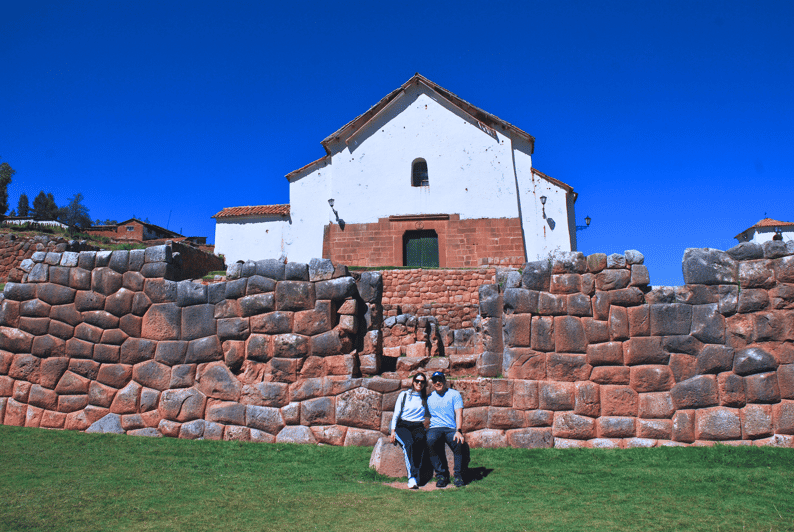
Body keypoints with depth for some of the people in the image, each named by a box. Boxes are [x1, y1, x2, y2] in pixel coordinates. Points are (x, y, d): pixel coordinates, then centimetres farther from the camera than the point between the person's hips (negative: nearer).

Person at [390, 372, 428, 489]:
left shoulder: (426, 398, 19)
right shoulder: (404, 395, 11)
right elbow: (396, 413, 5)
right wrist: (393, 430, -4)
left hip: (418, 426, 2)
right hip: (402, 425, -2)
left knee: (420, 441, -34)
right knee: (408, 443, -34)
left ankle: (414, 476, -32)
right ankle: (412, 477, -41)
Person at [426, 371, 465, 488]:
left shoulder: (454, 394, 8)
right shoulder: (429, 397, 16)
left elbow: (459, 414, -3)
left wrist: (458, 431, -19)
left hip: (451, 429, -1)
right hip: (435, 428, 1)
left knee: (460, 442, -34)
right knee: (431, 441, -34)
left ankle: (458, 476, -11)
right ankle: (441, 475, -19)